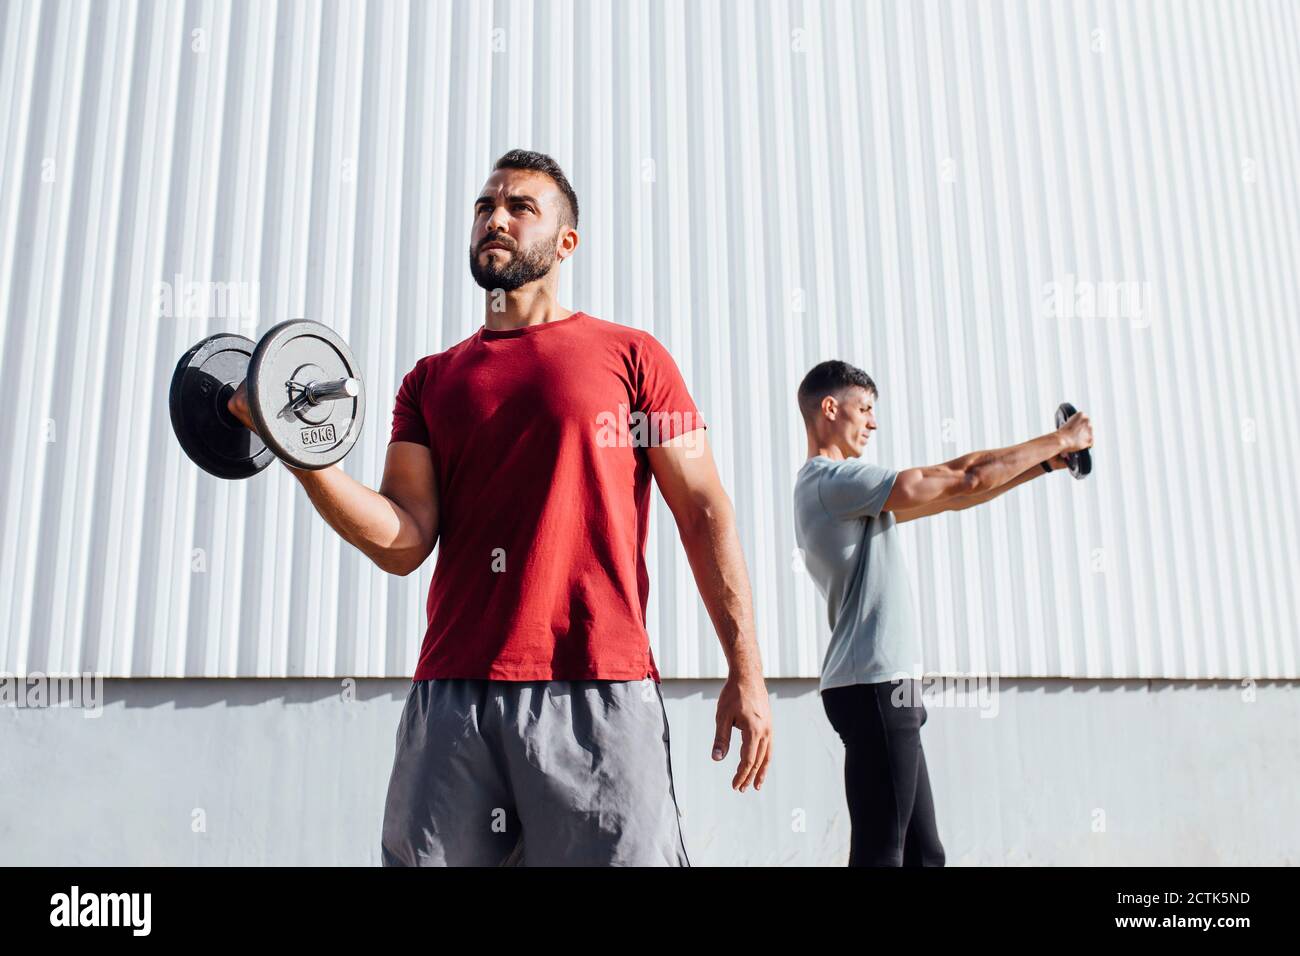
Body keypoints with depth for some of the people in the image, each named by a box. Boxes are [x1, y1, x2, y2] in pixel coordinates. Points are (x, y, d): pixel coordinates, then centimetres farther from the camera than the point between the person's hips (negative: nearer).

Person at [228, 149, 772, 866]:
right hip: (452, 696, 3)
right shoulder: (432, 379, 16)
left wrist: (745, 670, -4)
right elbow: (403, 543, 6)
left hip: (598, 691, -2)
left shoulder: (630, 355, 8)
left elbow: (704, 512, 3)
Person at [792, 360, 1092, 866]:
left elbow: (949, 495, 21)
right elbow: (962, 480, -10)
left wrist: (1047, 461, 18)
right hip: (874, 684, -11)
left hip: (882, 684, 11)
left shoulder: (825, 486, 20)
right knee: (882, 851, -9)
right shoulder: (833, 478, -11)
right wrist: (1058, 441, 3)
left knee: (922, 850, 10)